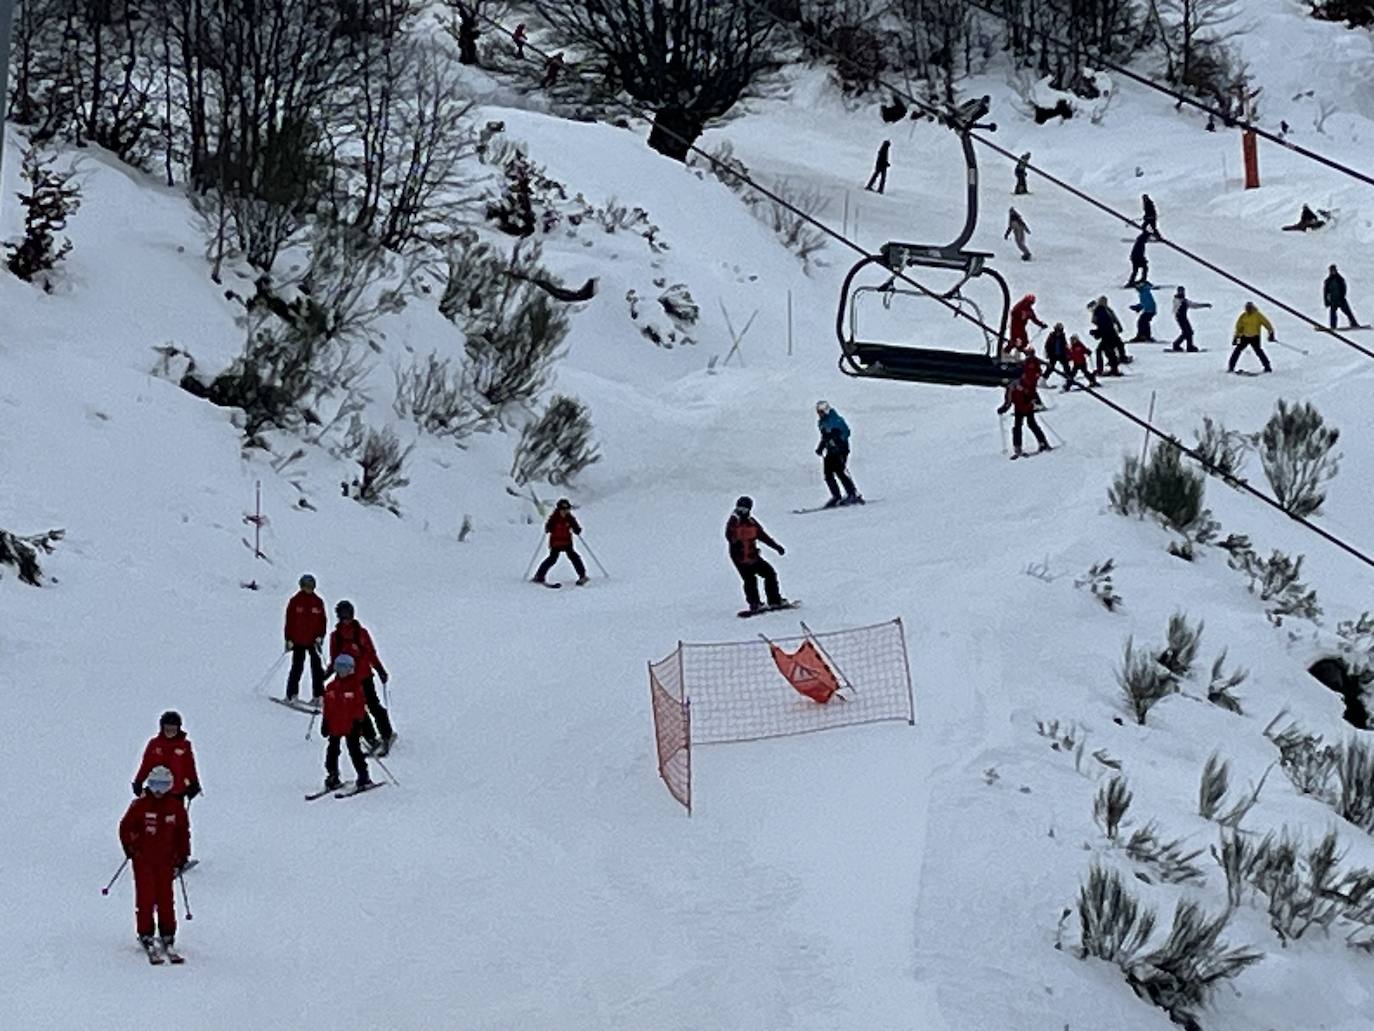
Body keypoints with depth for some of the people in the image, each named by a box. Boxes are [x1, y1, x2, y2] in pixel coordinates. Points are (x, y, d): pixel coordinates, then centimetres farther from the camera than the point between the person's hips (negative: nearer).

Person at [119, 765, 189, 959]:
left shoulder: (175, 806, 3)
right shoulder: (140, 805, -4)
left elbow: (183, 832, 13)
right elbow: (125, 827, 3)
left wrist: (182, 856, 11)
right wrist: (131, 849, -3)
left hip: (166, 860, 2)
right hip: (143, 860, -2)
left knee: (166, 899, 3)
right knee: (145, 898, -2)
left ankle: (168, 937, 10)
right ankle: (145, 936, 5)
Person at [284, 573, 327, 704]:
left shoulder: (318, 602, 6)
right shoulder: (295, 601, 1)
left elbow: (323, 621, 8)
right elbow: (289, 621, 1)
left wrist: (320, 637, -4)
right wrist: (289, 639, -3)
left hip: (314, 641, 2)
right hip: (298, 641, -2)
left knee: (317, 668, 0)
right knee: (297, 667, -1)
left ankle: (318, 695, 3)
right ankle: (291, 694, 5)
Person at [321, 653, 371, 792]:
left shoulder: (356, 686, -6)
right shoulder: (331, 687, 7)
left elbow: (361, 705, -7)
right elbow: (327, 707, 12)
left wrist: (359, 722, -11)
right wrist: (325, 723, 9)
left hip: (351, 727, -5)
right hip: (335, 726, 5)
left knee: (355, 751, -1)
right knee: (332, 752, 8)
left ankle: (363, 777, 7)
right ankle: (332, 778, 17)